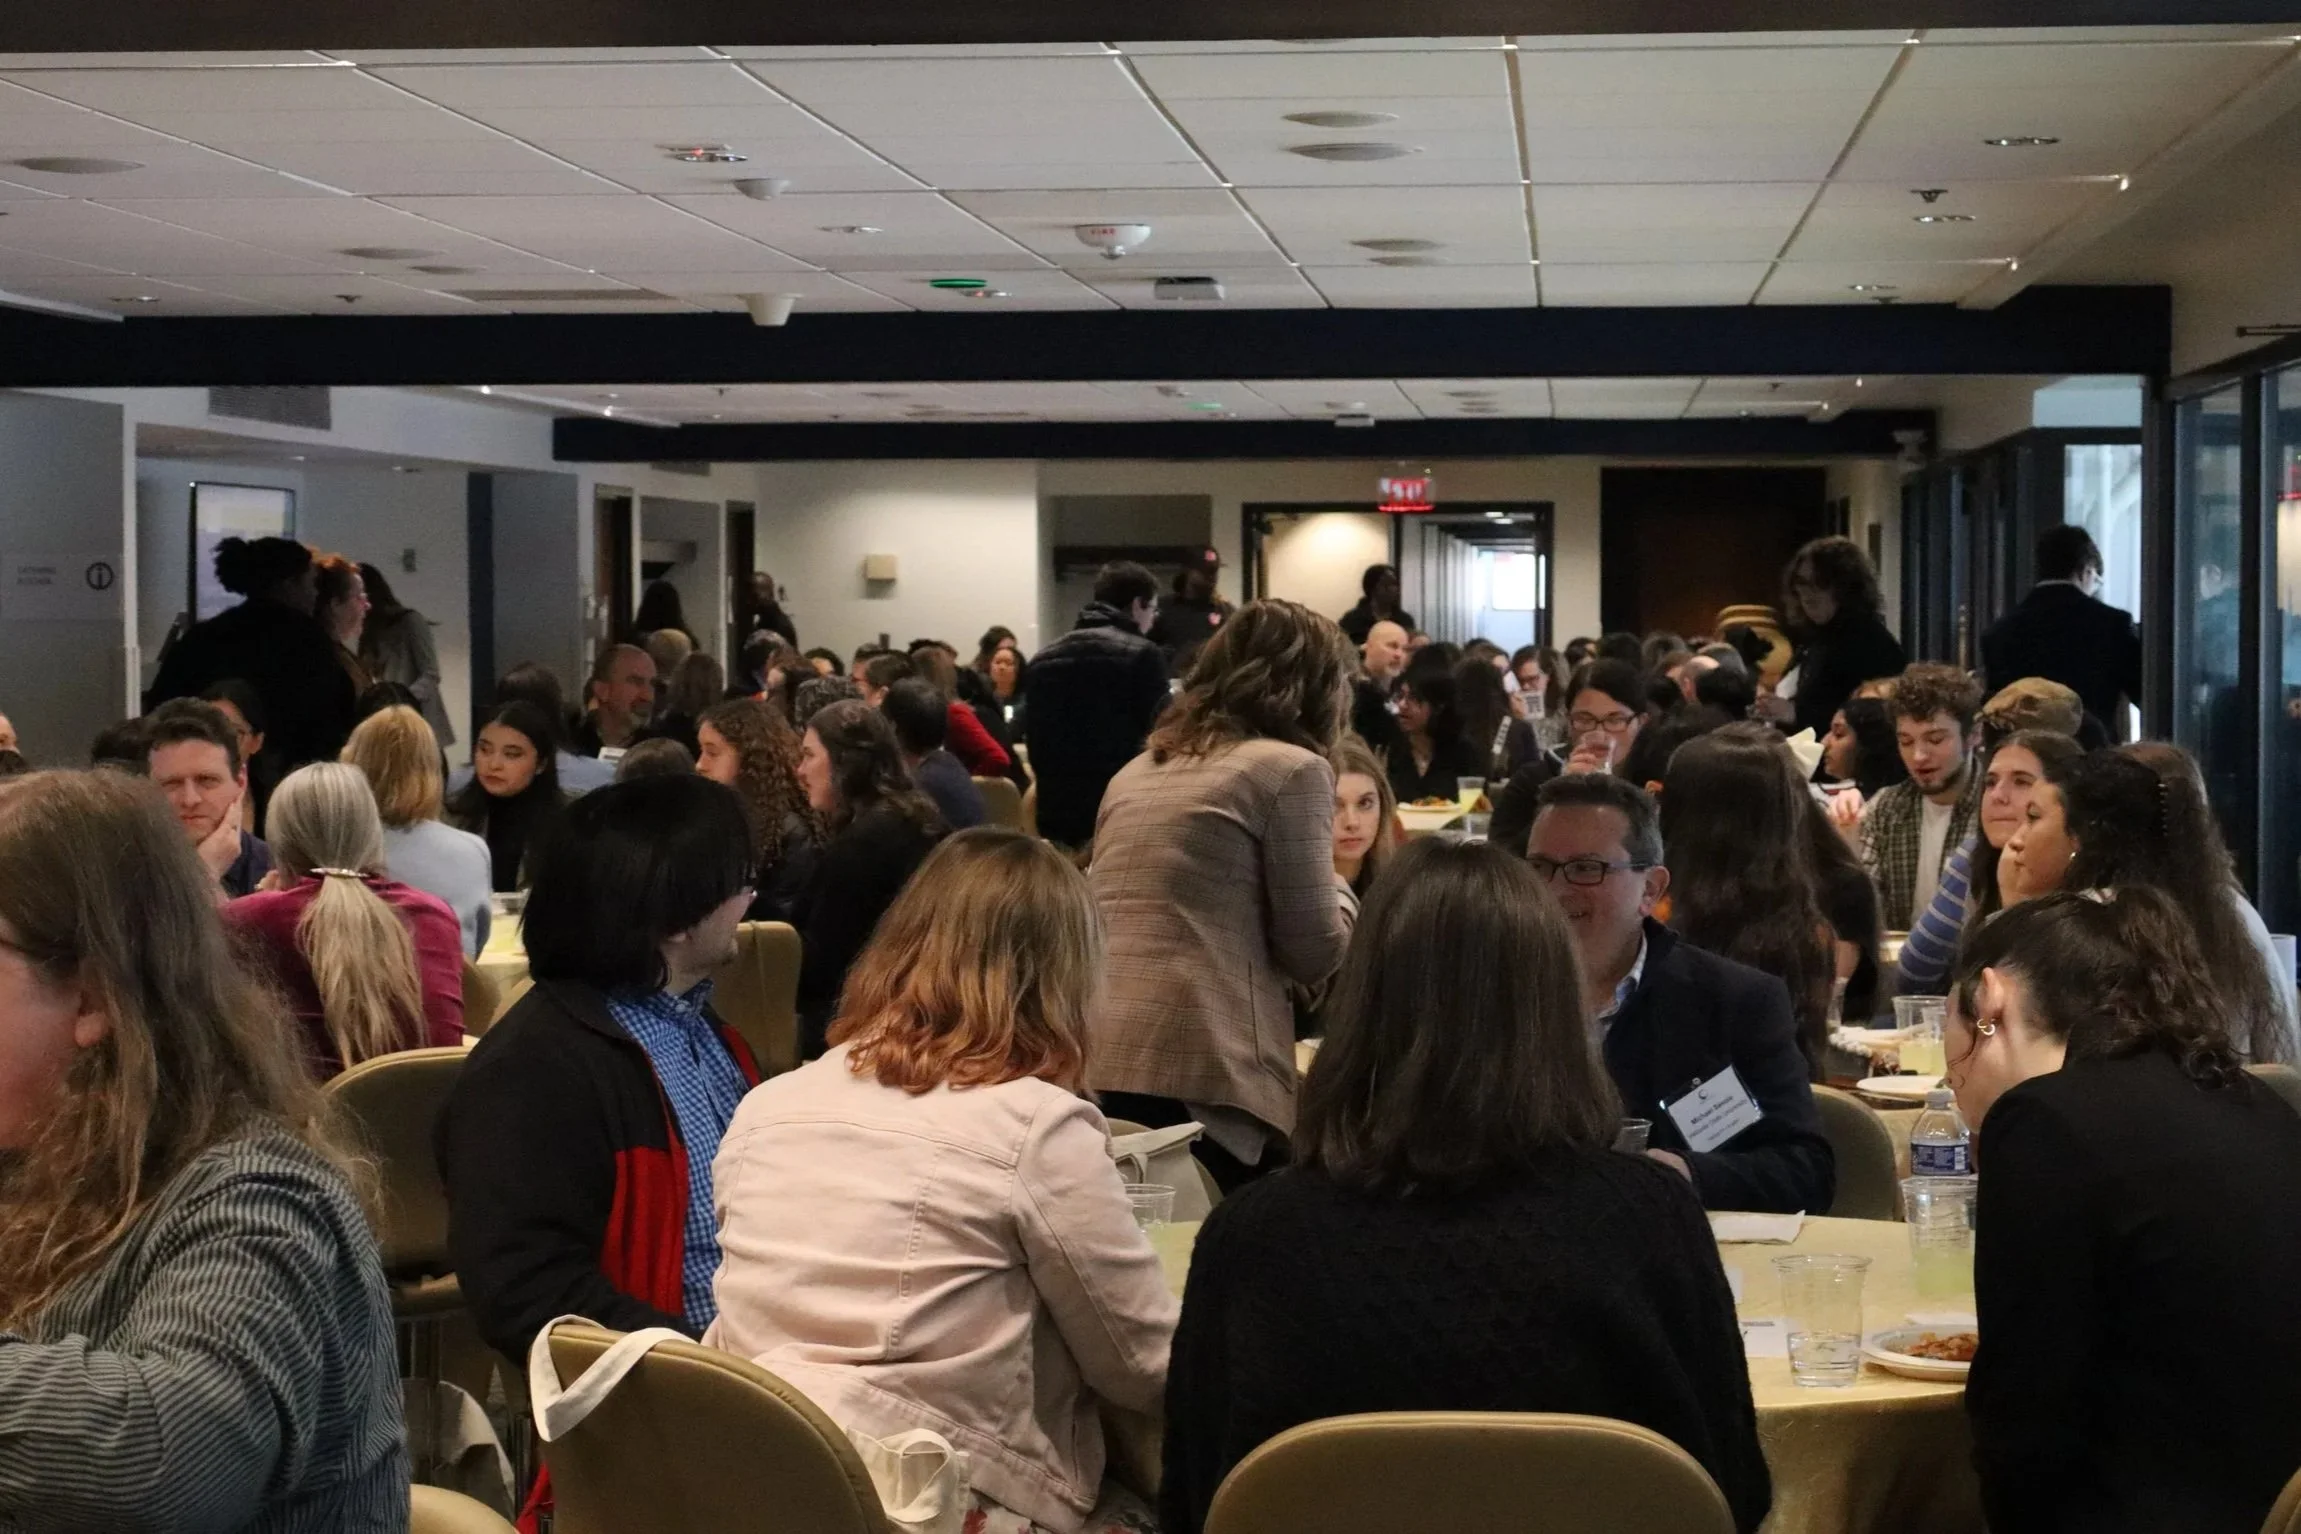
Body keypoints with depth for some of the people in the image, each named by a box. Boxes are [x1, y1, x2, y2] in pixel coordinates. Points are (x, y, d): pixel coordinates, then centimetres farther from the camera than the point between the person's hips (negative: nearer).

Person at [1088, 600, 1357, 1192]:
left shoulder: (1137, 771, 22)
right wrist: (1335, 886, 20)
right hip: (1195, 1076, -7)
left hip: (1090, 1066, 7)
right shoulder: (1291, 768, 0)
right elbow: (1316, 953, -1)